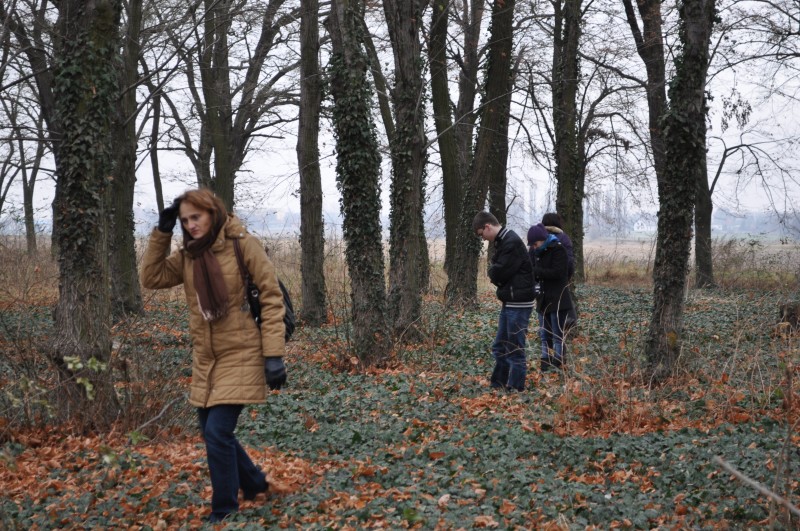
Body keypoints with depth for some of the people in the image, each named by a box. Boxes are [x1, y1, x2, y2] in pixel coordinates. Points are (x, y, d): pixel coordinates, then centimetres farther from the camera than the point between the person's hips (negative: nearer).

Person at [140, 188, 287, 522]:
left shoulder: (242, 244, -11)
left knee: (217, 433, -12)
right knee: (213, 433, 14)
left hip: (241, 355, -7)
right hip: (205, 359, 7)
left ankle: (224, 511, 6)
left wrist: (273, 354, -17)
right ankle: (254, 483, 38)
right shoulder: (187, 256, 7)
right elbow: (151, 278, 4)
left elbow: (271, 297, -12)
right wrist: (162, 234, -5)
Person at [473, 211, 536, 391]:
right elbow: (496, 272, 17)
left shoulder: (511, 243, -18)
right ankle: (498, 385, 24)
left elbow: (498, 273, -20)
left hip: (518, 303, -10)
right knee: (499, 347, 15)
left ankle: (515, 389, 5)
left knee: (515, 349, -3)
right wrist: (494, 272, -4)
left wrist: (492, 270, 0)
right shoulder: (503, 241, 14)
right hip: (509, 302, 10)